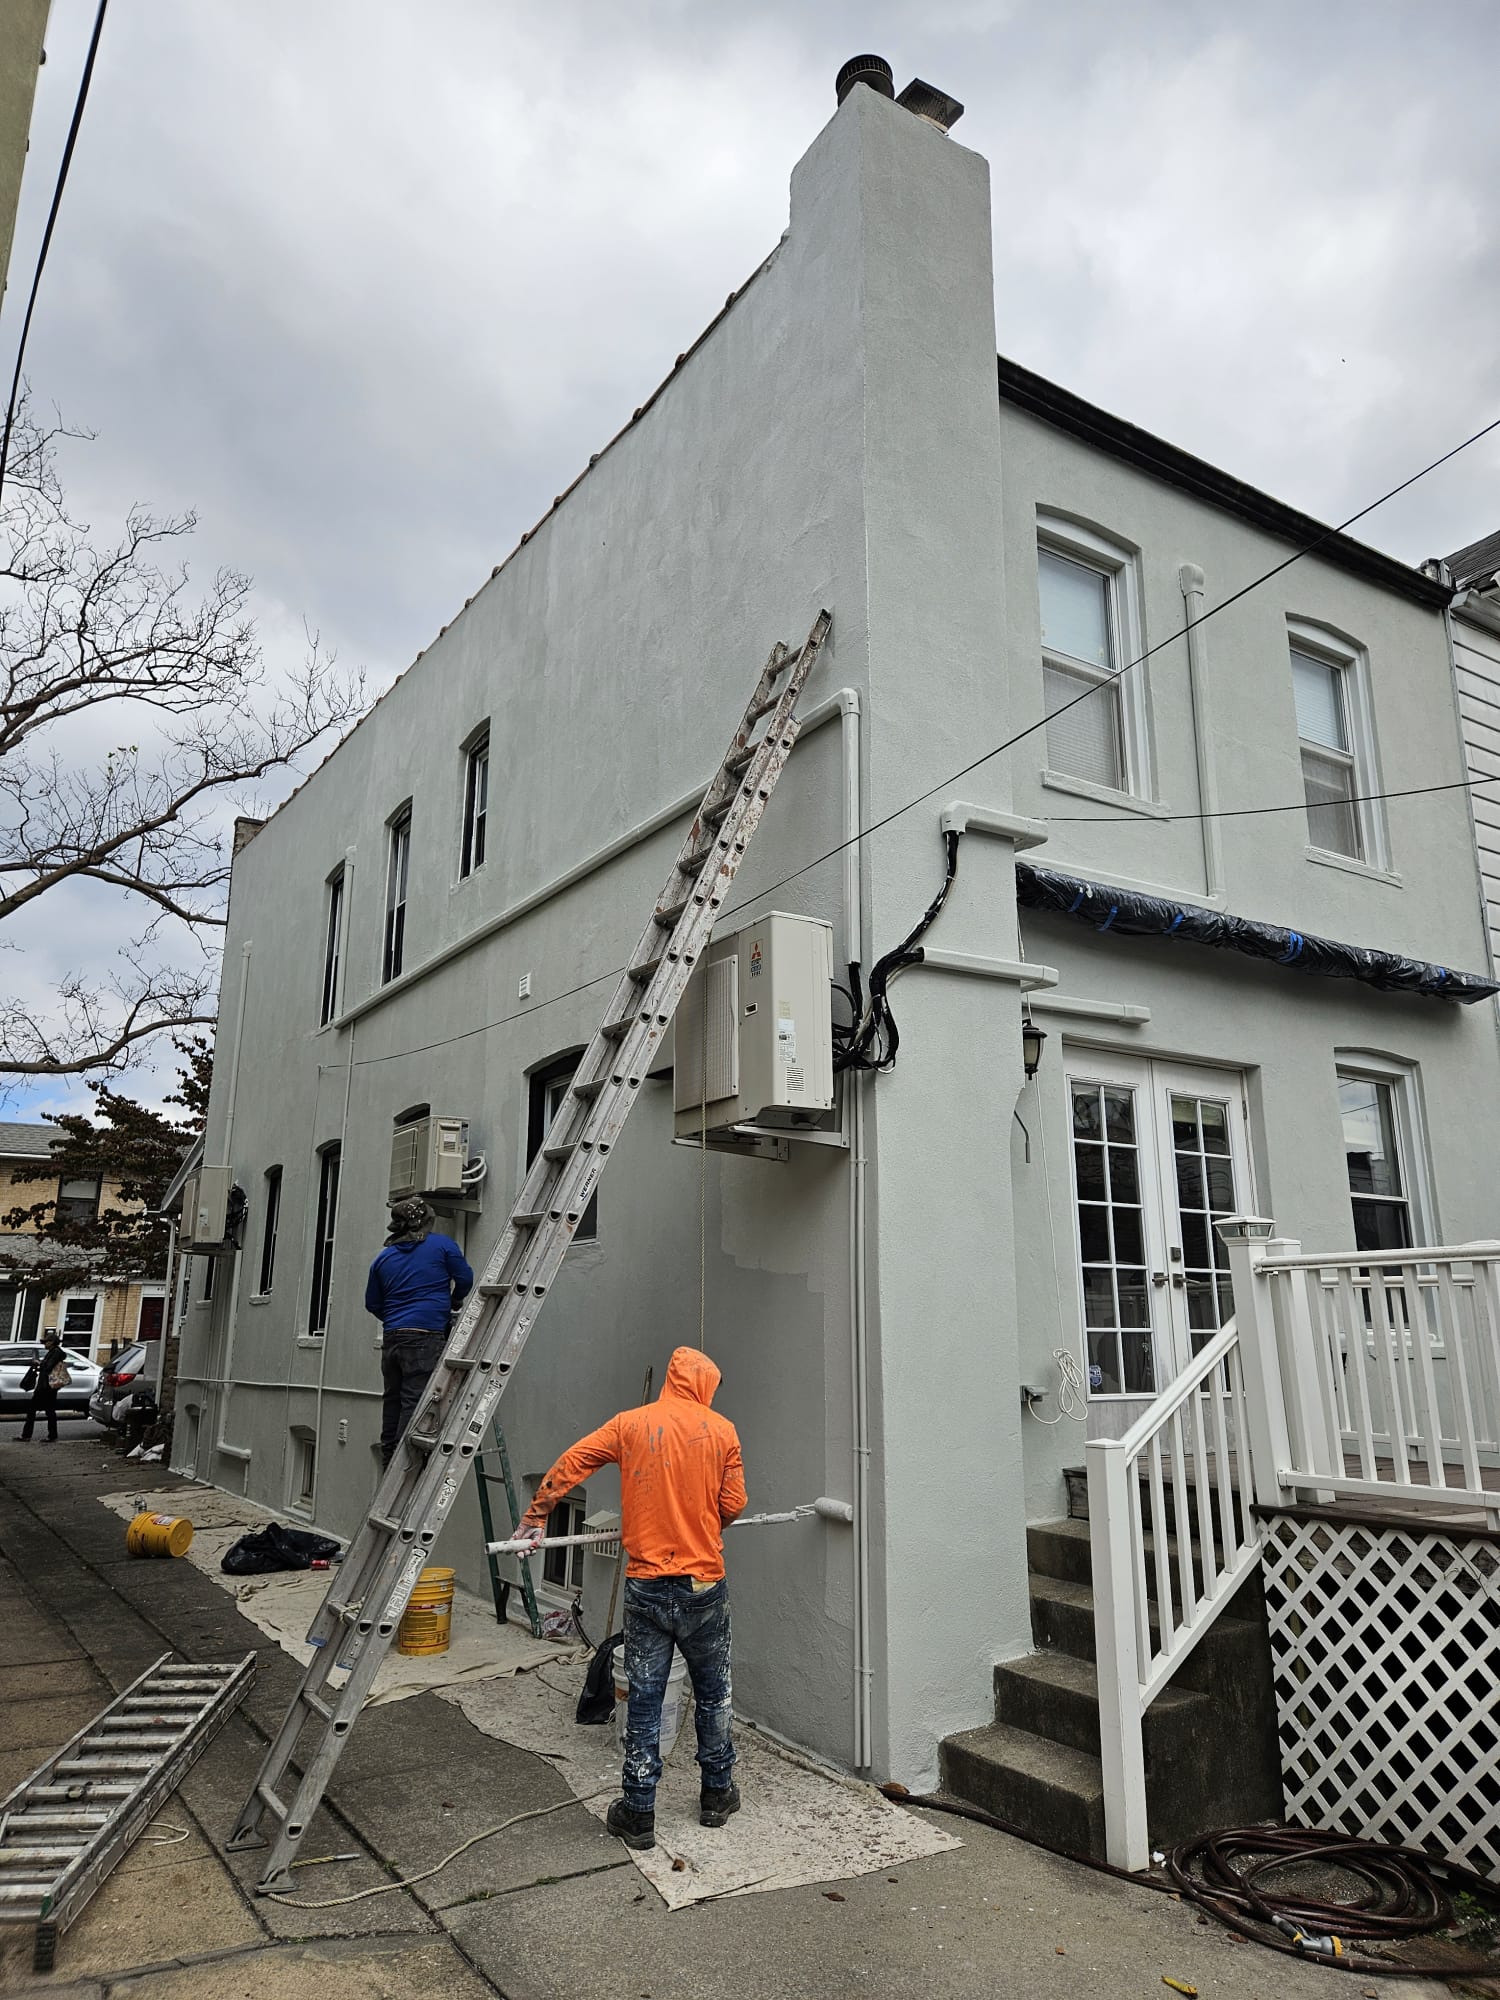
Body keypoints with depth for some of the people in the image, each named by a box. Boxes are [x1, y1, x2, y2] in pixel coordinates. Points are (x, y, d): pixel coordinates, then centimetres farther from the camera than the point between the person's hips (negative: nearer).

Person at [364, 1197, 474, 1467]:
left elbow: (372, 1304, 20)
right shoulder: (441, 1244, 2)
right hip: (426, 1337, -5)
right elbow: (465, 1278, 4)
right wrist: (454, 1301, 24)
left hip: (391, 1339, 5)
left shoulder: (384, 1258, 14)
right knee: (415, 1404, -7)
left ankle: (389, 1464, 19)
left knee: (393, 1403, 13)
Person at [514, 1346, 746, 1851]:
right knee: (712, 1693, 19)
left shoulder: (631, 1424, -1)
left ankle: (638, 1814, 16)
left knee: (644, 1700, 10)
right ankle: (718, 1794, 32)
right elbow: (733, 1504, -2)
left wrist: (533, 1518, 8)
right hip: (704, 1585, 0)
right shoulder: (721, 1430, -3)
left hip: (647, 1585, 0)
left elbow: (569, 1465, -2)